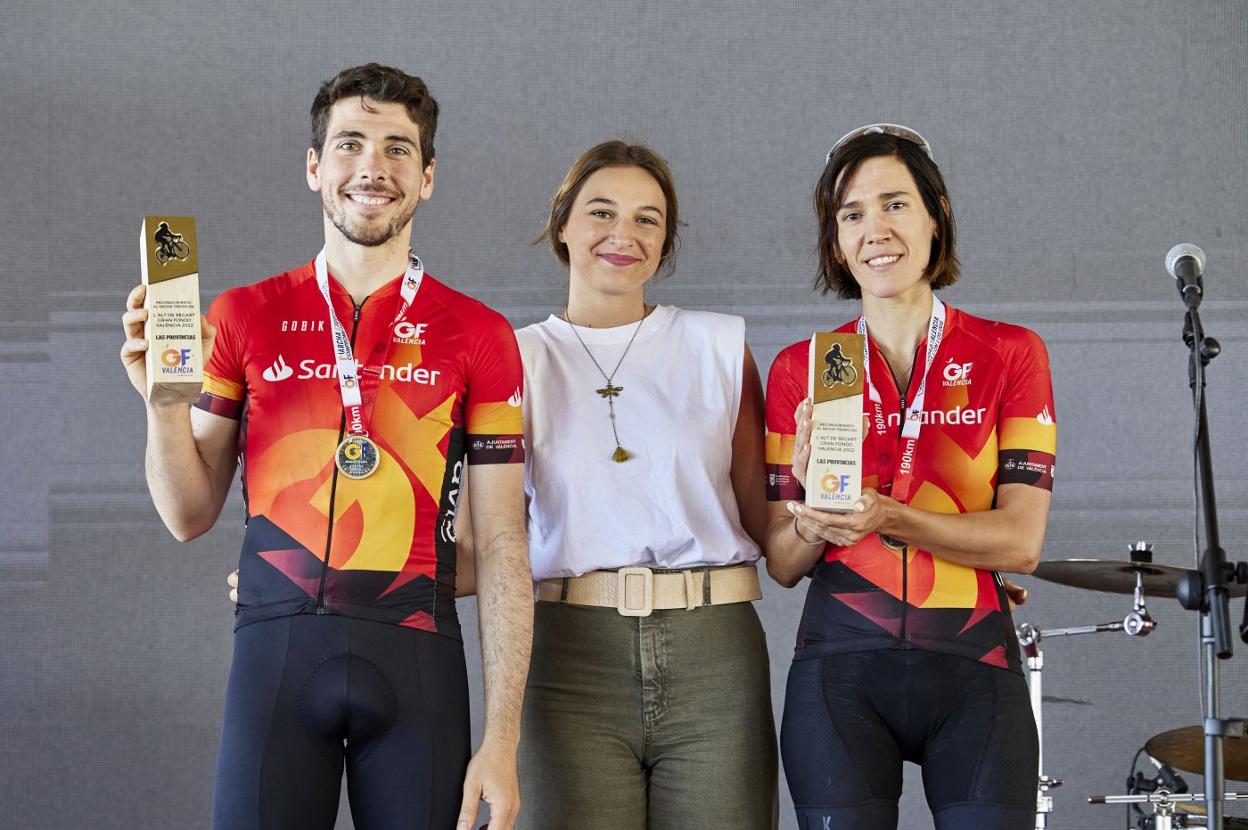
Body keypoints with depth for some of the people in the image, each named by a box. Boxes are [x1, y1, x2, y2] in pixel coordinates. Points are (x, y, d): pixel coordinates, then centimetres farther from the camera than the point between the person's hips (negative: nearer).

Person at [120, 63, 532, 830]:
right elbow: (191, 516, 11)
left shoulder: (480, 336, 5)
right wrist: (164, 400, -8)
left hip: (415, 654, 0)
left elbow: (502, 551, 2)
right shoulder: (244, 318, 8)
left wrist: (502, 738, -4)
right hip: (278, 650, 1)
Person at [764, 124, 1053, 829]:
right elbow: (784, 564, 5)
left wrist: (885, 517, -21)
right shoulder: (800, 369, 6)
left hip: (973, 667, -1)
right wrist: (813, 515, -17)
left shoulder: (1010, 354, 2)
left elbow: (1022, 540, -6)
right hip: (841, 664, 1)